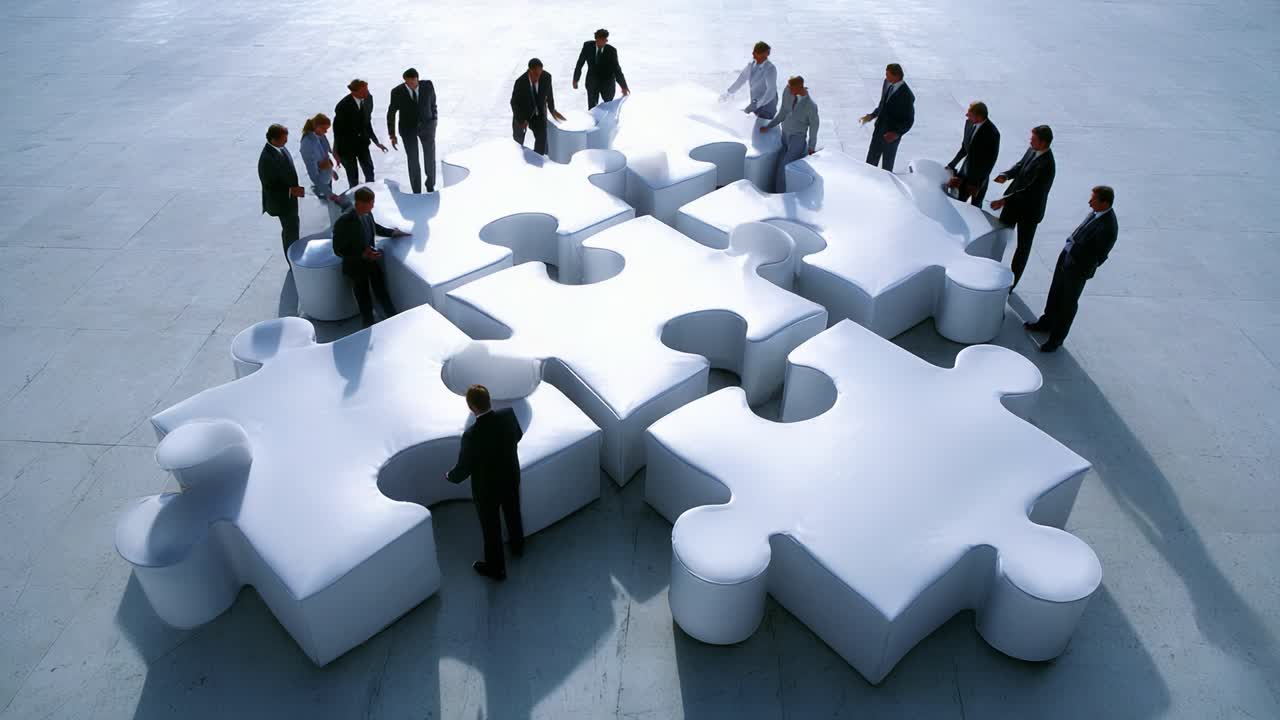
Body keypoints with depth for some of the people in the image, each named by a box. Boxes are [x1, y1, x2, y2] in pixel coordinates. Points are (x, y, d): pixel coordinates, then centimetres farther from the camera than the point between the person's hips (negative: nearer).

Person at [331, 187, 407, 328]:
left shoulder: (367, 213, -11)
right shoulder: (344, 222, -30)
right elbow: (338, 251, -21)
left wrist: (392, 233, 3)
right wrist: (363, 254, -30)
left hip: (372, 261, 5)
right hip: (357, 267, -5)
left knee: (383, 293, 19)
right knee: (364, 301, 13)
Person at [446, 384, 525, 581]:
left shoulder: (472, 435, -37)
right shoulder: (508, 414, -23)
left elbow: (463, 469, -22)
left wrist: (450, 476, 0)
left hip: (487, 488, -5)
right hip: (511, 477, 5)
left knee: (490, 527, 19)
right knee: (513, 513, 31)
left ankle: (496, 568, 40)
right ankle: (517, 546, 57)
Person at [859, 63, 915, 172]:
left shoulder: (906, 95, -23)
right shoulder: (887, 83, -3)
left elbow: (909, 120, -15)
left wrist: (897, 133, -26)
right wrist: (872, 115, 3)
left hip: (891, 135, -6)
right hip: (878, 129, 6)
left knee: (887, 166, 12)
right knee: (870, 161, 15)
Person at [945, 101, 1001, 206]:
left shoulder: (992, 133, -25)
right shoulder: (969, 123, -7)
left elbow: (990, 161, -19)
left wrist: (976, 183, -17)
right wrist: (952, 164, 8)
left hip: (979, 176, -6)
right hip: (965, 170, 6)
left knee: (975, 207, 11)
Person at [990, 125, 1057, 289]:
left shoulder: (1046, 165, -29)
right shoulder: (1032, 150, -6)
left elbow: (1029, 191, -30)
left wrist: (1003, 201, -30)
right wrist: (1006, 175, -10)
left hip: (1029, 209, -8)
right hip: (1015, 201, 8)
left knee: (1023, 246, 9)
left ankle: (1010, 283, 21)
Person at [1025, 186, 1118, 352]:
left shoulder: (1108, 227, -29)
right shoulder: (1096, 211, -6)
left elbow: (1099, 257, -20)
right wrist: (1072, 242, 1)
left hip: (1078, 268, -8)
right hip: (1067, 255, 8)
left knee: (1068, 303, 11)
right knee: (1055, 293, 24)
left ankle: (1056, 339, 29)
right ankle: (1046, 323, 47)